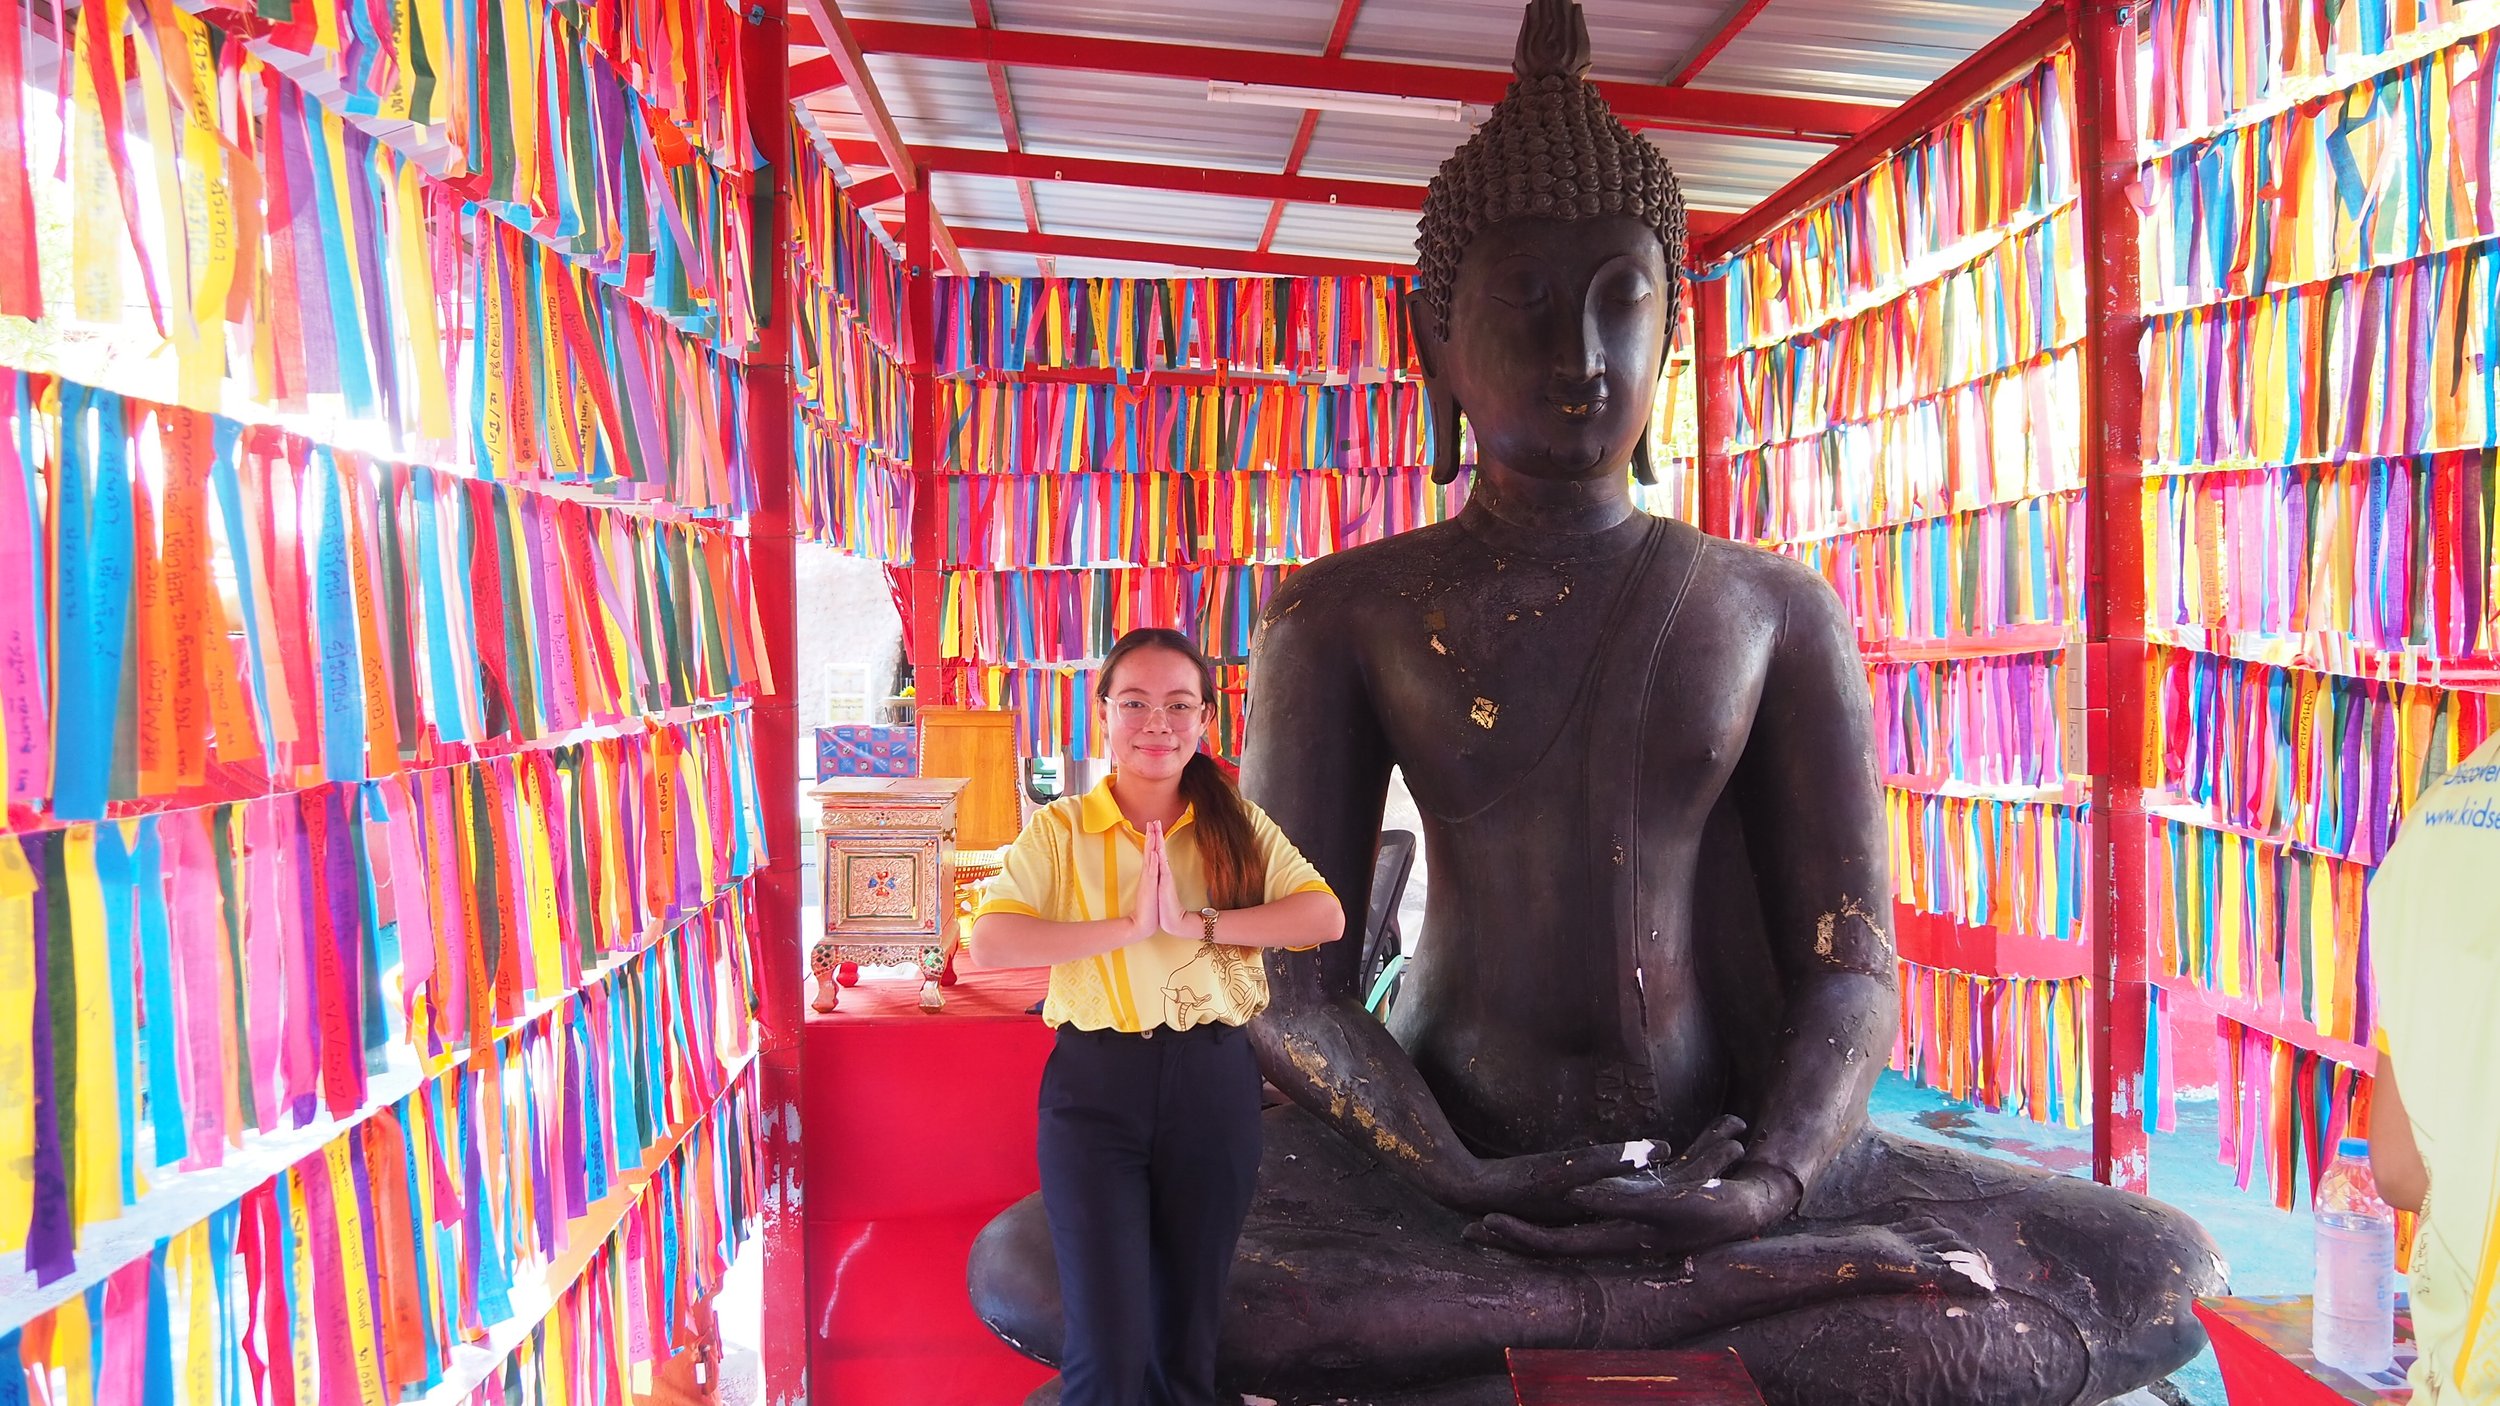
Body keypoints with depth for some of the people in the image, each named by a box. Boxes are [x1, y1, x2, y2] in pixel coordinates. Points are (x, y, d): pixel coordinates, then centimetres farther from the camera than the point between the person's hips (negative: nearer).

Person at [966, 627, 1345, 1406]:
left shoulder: (1239, 825, 4)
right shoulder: (1060, 828, -3)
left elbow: (1326, 916, -10)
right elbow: (989, 941, -17)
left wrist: (1195, 921, -20)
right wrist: (1128, 927, -22)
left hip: (1213, 1082, 2)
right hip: (1095, 1085, -2)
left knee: (1189, 1328, 16)